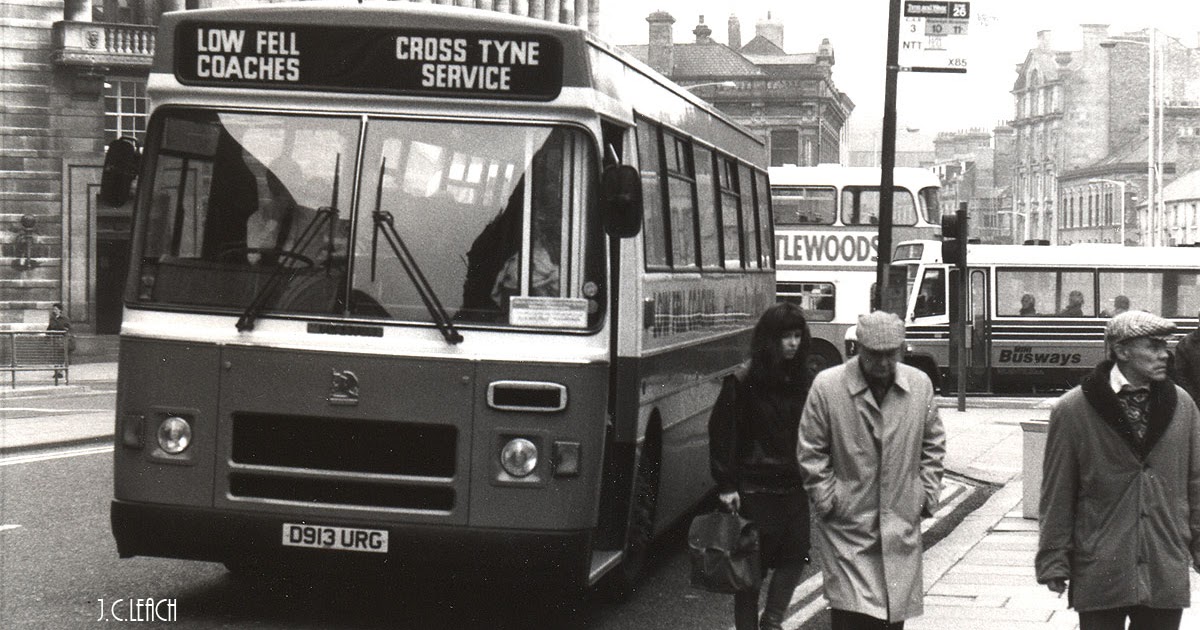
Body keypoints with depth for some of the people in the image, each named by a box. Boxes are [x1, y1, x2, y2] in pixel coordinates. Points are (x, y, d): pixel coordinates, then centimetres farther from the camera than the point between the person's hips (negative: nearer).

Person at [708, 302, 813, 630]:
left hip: (793, 485, 5)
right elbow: (721, 432, -9)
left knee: (795, 555, 1)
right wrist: (726, 484, -13)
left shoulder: (800, 380, 8)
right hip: (754, 488, -5)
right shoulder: (742, 381, -9)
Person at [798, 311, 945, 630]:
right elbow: (811, 453, -3)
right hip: (846, 527, -4)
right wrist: (827, 501, -7)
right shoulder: (826, 386, -9)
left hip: (901, 527, 4)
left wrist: (928, 495, 6)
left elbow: (933, 444, 13)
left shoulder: (920, 385, 2)